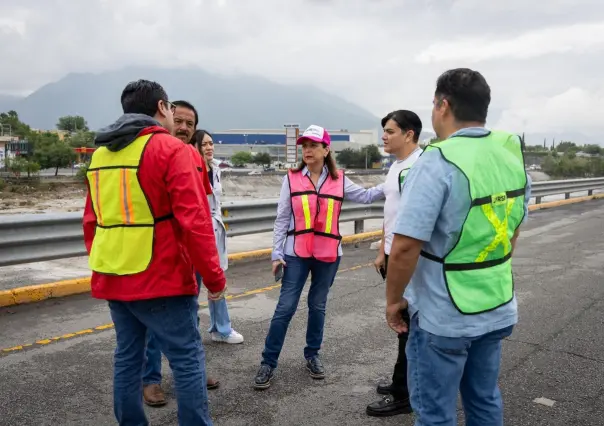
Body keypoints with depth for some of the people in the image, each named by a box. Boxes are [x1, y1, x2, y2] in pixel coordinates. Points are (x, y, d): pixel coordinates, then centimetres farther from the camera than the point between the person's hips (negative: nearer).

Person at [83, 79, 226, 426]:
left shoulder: (101, 153, 12)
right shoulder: (171, 149, -10)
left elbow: (92, 221, 16)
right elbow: (195, 221, -18)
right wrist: (215, 276, -11)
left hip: (113, 279, 8)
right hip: (160, 278, -7)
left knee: (127, 356, 16)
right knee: (188, 358, 1)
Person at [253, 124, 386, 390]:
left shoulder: (339, 180, 3)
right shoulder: (291, 179, -2)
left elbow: (366, 196, 10)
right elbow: (282, 219, 0)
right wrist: (277, 254, -3)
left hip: (328, 254, 2)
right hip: (296, 254, -2)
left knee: (318, 306, 14)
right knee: (285, 307, -1)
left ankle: (312, 355, 30)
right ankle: (268, 363, 10)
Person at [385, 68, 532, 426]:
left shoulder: (439, 162, -22)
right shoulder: (513, 154, 1)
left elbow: (405, 246, -24)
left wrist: (393, 299, -9)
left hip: (444, 316, -7)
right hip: (497, 309, 7)